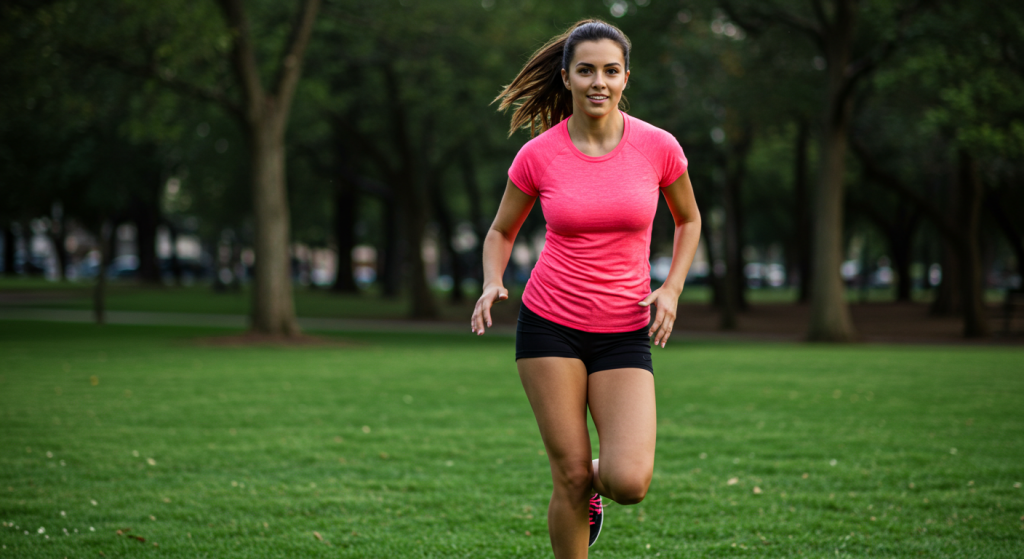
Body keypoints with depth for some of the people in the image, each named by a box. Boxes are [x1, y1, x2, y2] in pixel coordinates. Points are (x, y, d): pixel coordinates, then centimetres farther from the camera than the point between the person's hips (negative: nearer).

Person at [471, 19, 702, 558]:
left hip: (625, 333, 1)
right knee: (571, 479, -3)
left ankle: (596, 478, 24)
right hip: (550, 324, 0)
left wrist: (672, 288, -2)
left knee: (629, 484, -13)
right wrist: (492, 284, -10)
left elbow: (688, 219, 13)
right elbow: (501, 232, 10)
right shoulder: (537, 155, -5)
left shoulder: (658, 147, -4)